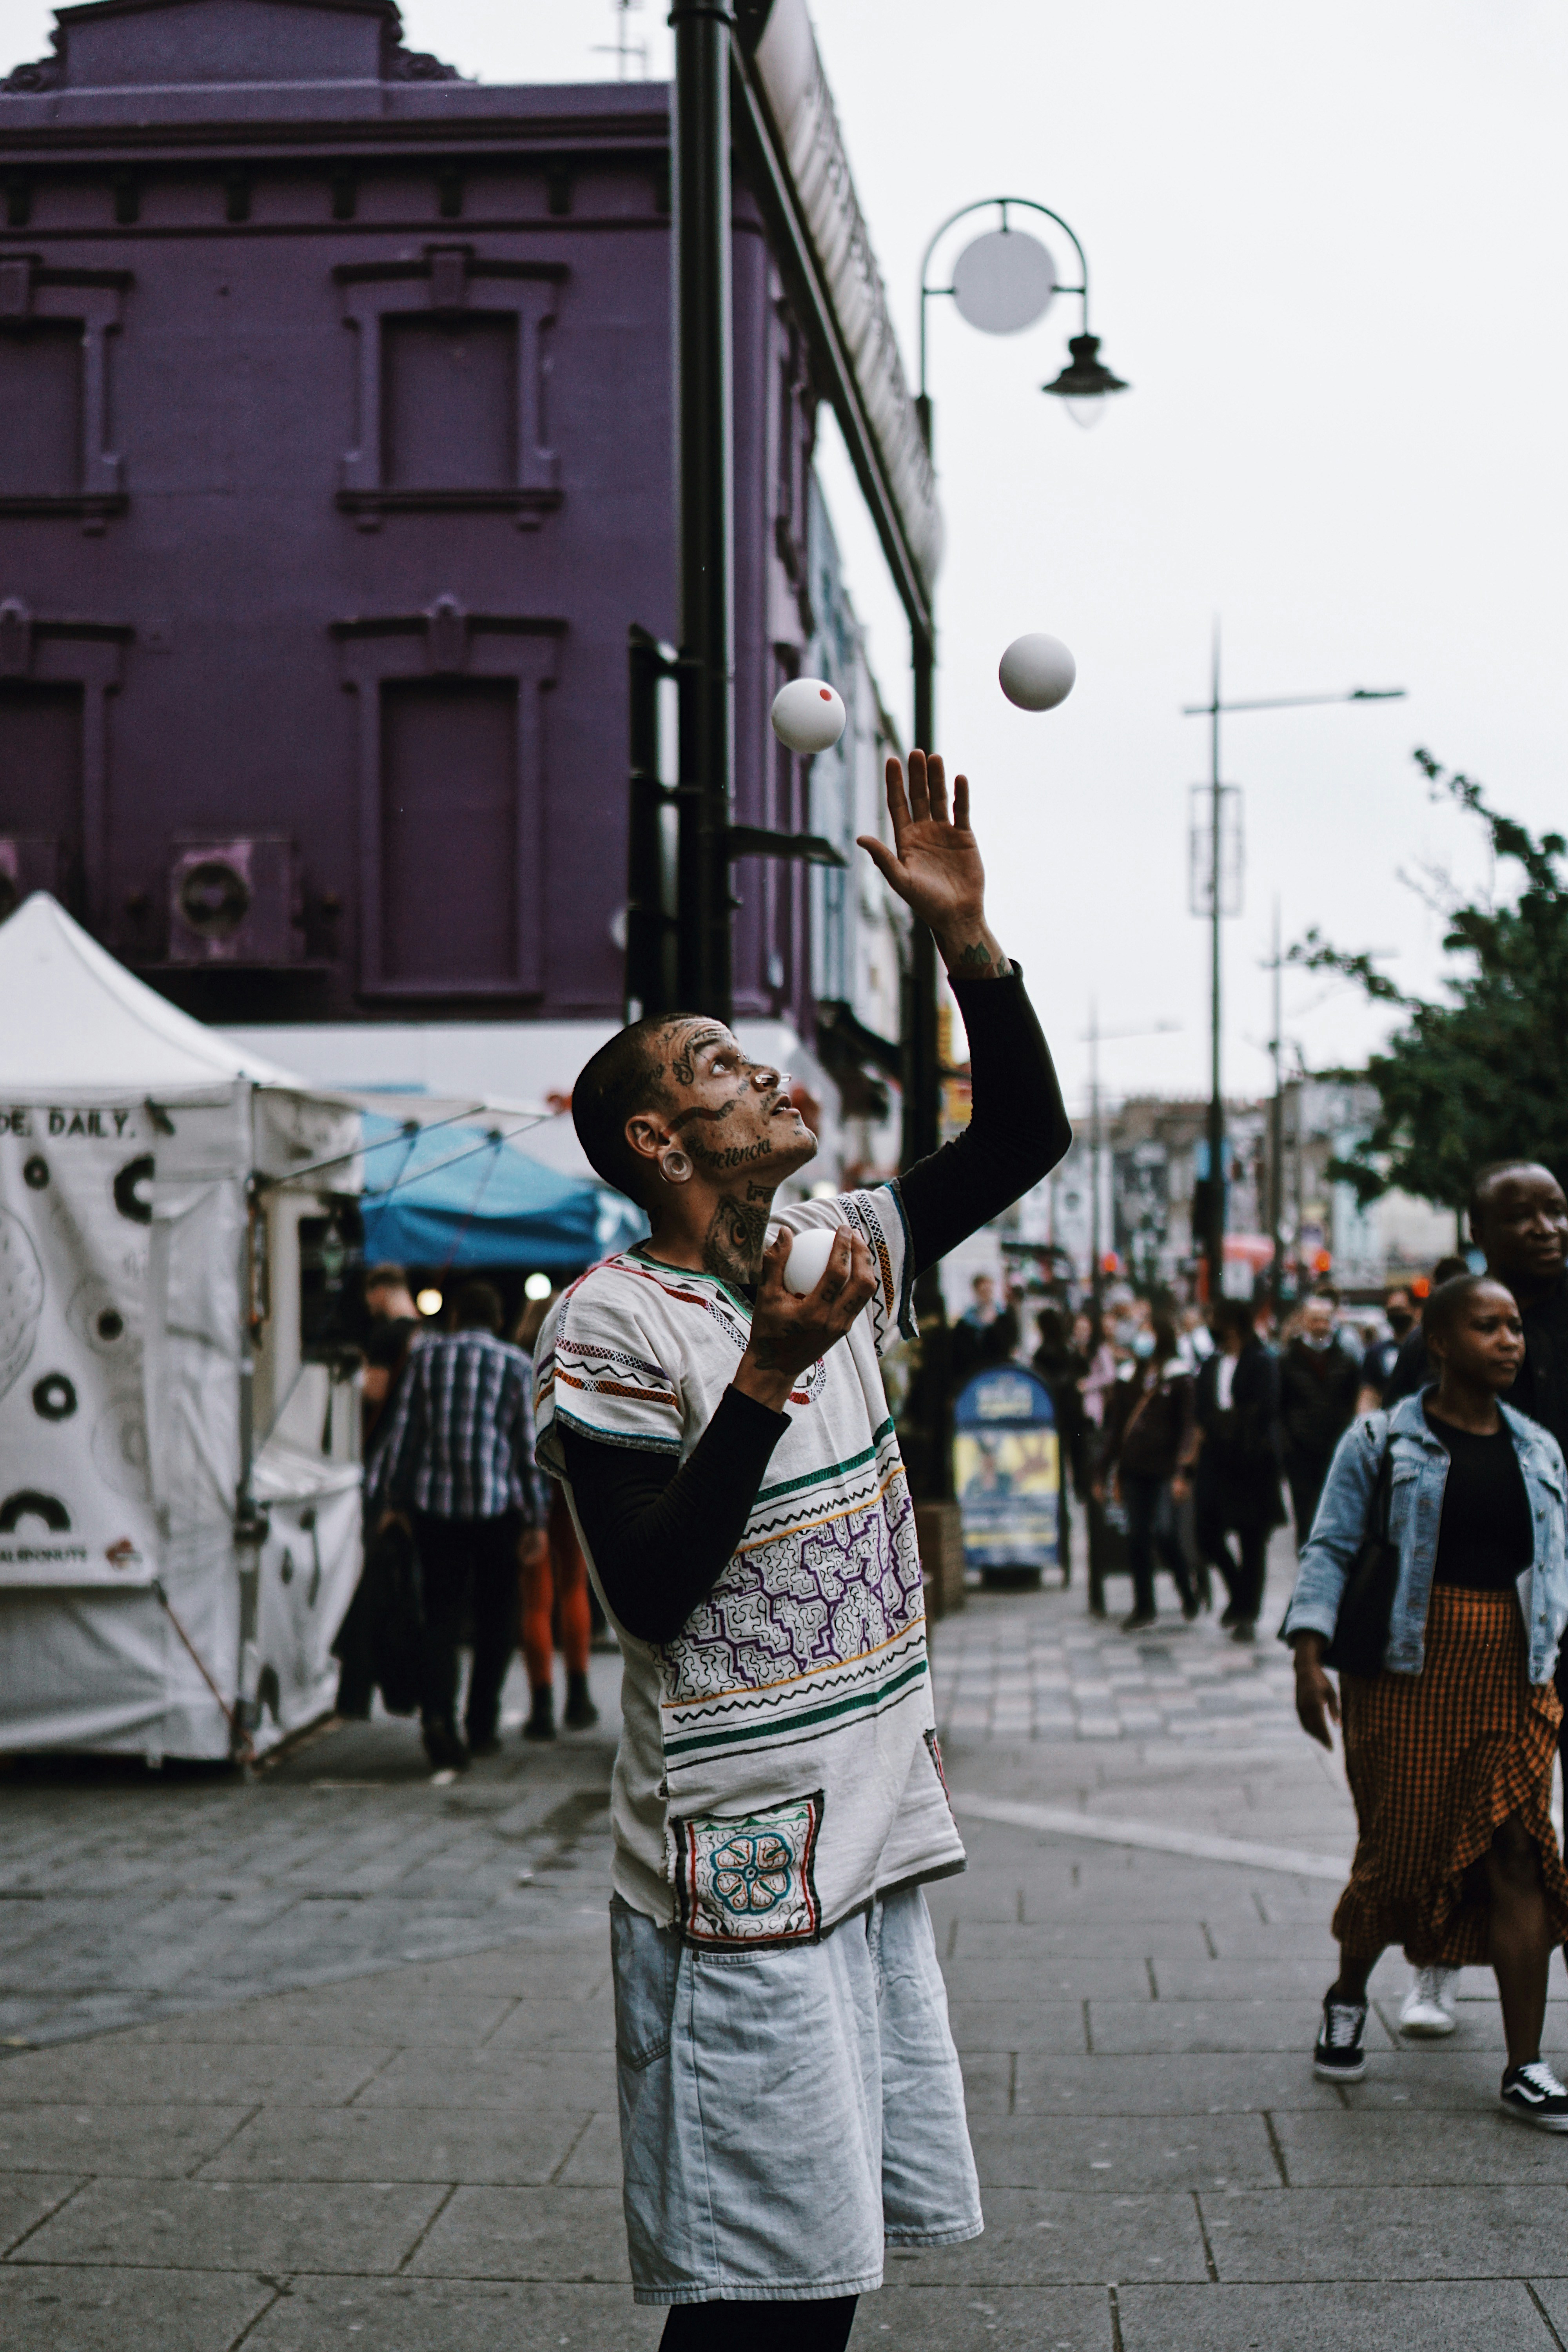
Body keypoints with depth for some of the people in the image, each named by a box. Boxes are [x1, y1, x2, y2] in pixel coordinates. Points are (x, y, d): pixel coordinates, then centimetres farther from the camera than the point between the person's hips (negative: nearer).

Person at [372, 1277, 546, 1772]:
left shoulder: (427, 1356, 7)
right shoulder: (518, 1365, 3)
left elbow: (403, 1431, 5)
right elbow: (529, 1445, 1)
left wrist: (391, 1499, 11)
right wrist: (535, 1517, 5)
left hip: (433, 1504, 1)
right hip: (497, 1507, -1)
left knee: (441, 1618, 2)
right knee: (495, 1620, 11)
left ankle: (438, 1716, -18)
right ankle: (482, 1727, 11)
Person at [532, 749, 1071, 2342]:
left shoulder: (836, 1254, 10)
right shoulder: (613, 1328, -12)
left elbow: (1024, 1138, 13)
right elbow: (650, 1594, -19)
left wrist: (966, 937, 1)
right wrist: (768, 1374, -25)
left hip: (876, 1839, 8)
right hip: (737, 1864, -7)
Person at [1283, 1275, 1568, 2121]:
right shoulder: (1381, 1442, -1)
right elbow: (1330, 1549, -3)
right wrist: (1309, 1656, -14)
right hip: (1407, 1674, -3)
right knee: (1399, 1848, 3)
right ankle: (1348, 1995, 32)